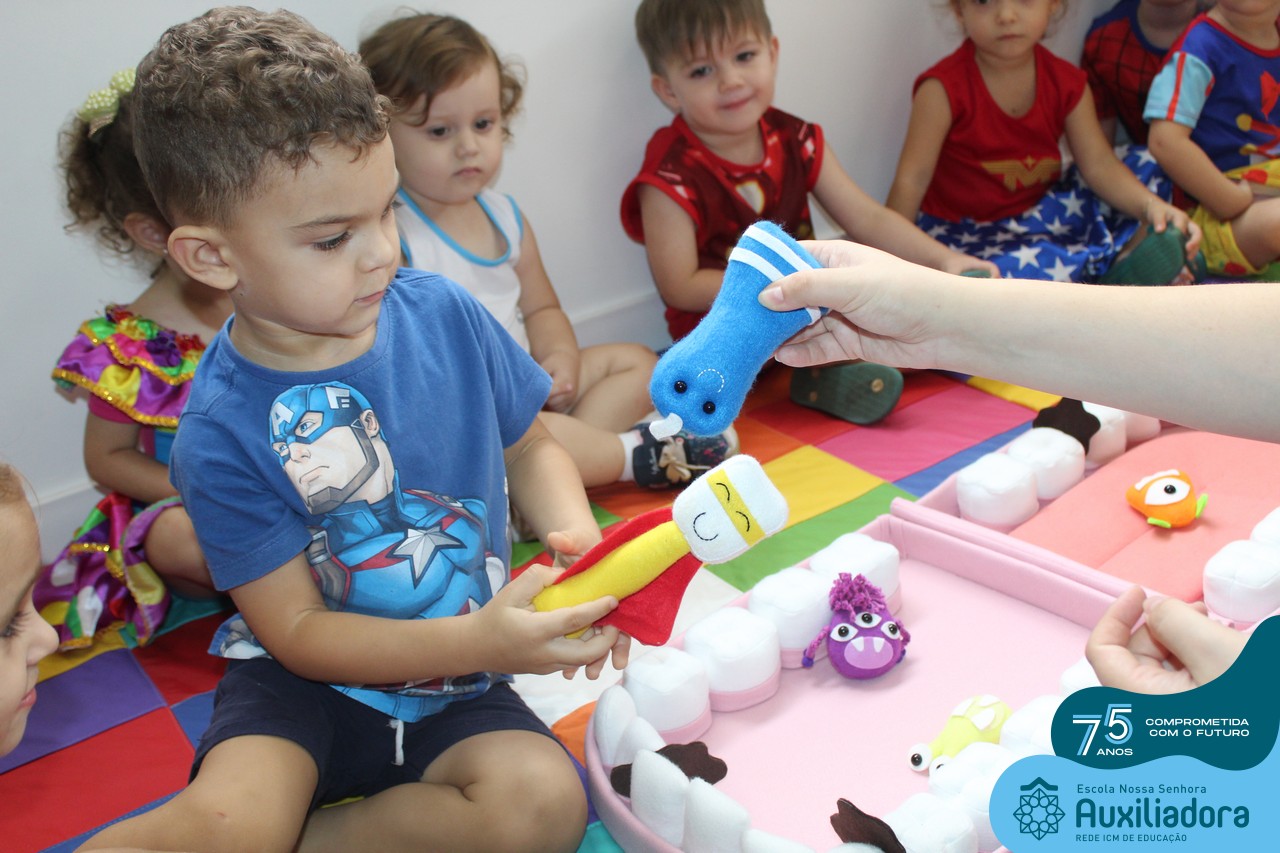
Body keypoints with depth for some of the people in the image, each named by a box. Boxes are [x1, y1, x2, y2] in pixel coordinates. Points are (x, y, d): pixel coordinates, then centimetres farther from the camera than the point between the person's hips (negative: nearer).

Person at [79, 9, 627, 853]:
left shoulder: (445, 312, -7)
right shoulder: (223, 433, -17)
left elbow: (530, 445, 7)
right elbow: (299, 633, -13)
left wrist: (576, 536, -14)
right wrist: (479, 641, -25)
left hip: (454, 695, 4)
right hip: (304, 685, -3)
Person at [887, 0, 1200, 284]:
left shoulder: (1067, 82, 0)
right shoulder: (943, 89, -16)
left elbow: (1098, 164, -3)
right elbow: (912, 179, -16)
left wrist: (1150, 205, -21)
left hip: (1042, 211, 6)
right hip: (966, 232, -6)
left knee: (1146, 169, -2)